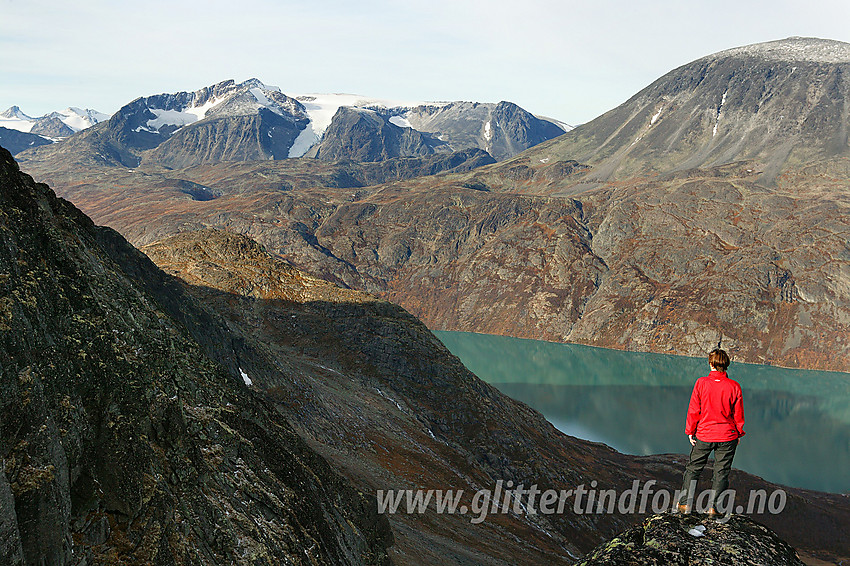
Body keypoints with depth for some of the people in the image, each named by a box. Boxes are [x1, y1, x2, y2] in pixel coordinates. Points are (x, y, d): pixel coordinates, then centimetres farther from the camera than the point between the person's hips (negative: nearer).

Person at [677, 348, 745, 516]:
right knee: (721, 472, 11)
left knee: (693, 468, 14)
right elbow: (738, 415, -1)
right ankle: (712, 506, 8)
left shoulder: (701, 383, -11)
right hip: (727, 436, 0)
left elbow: (693, 411, -7)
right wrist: (738, 434, 13)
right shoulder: (734, 387, -8)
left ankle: (685, 503, 16)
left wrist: (690, 432, 4)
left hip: (704, 435, 0)